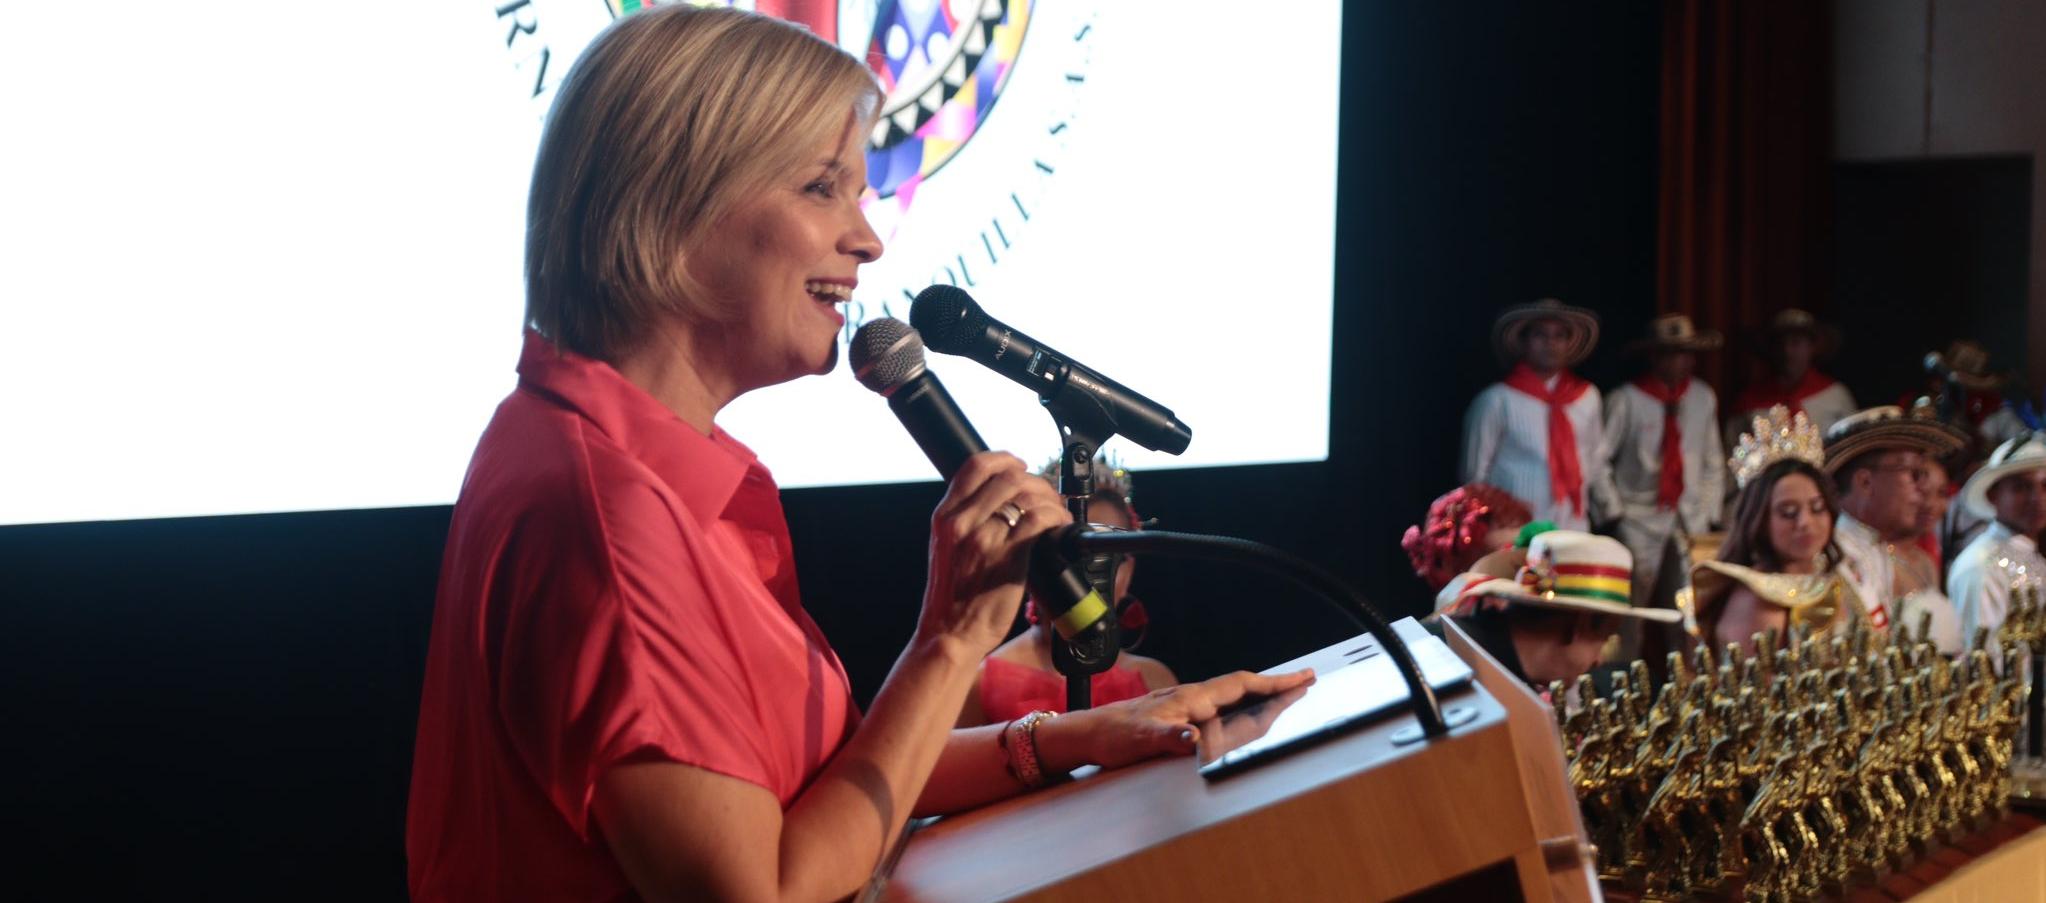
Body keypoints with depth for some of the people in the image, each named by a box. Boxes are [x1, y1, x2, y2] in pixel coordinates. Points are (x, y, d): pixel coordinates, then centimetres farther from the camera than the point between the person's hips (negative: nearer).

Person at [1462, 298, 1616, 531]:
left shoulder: (1588, 397, 10)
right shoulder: (1497, 401, -5)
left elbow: (1595, 464, 19)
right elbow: (1476, 474, 0)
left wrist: (1609, 515, 21)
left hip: (1575, 535, 4)